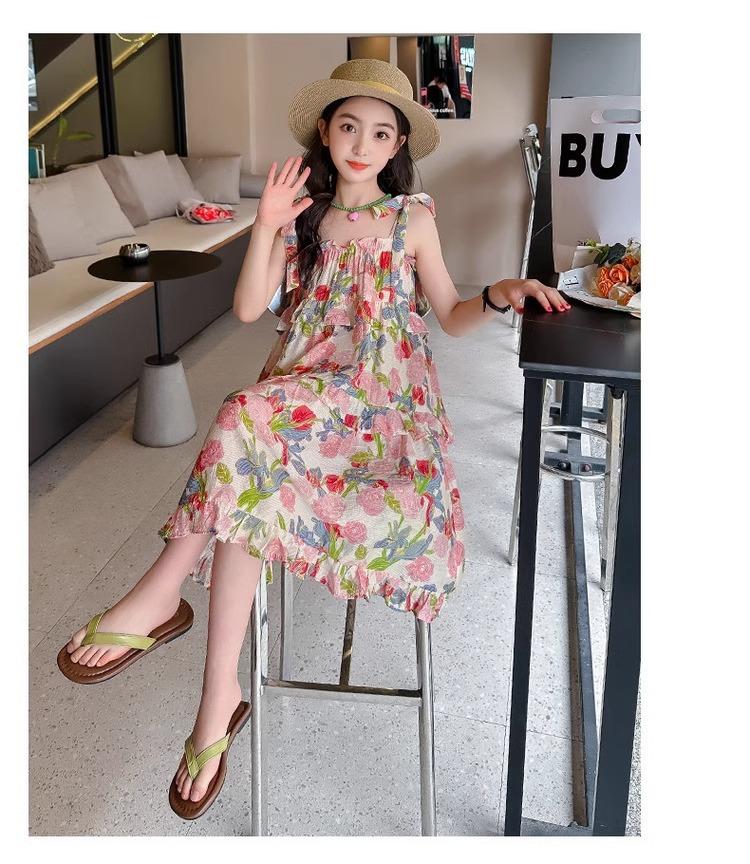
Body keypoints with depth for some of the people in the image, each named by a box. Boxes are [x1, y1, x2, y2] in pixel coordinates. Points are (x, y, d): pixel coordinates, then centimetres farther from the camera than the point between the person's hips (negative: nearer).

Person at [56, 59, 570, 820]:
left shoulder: (412, 218, 8)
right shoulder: (303, 212, 11)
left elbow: (451, 317, 11)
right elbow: (248, 309, 3)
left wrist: (497, 296, -9)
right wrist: (266, 228, -8)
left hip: (383, 393, -2)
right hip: (300, 386, 2)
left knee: (249, 423, -35)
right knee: (250, 488, -31)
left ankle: (162, 592, -19)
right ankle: (220, 700, -23)